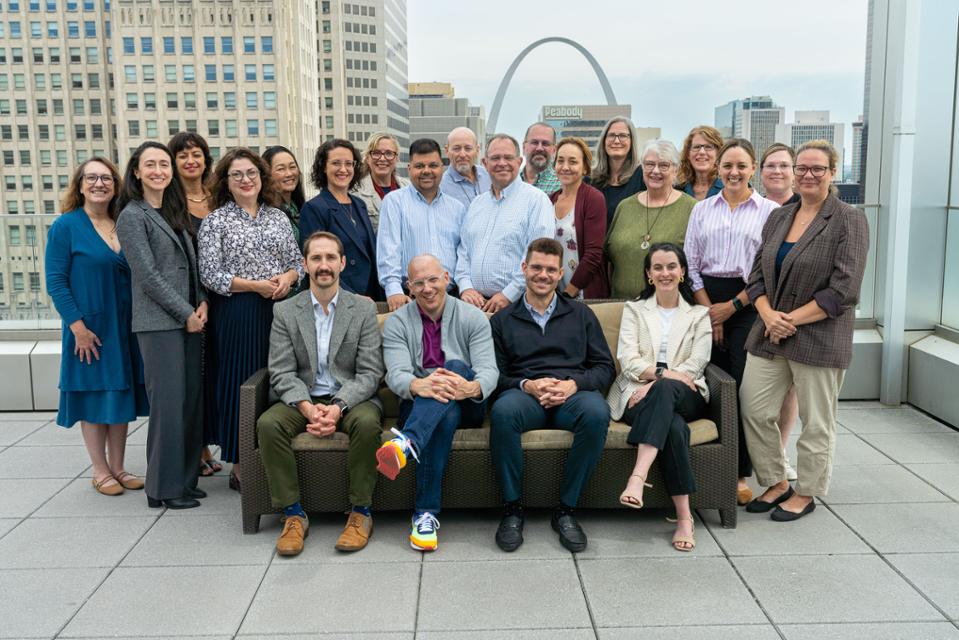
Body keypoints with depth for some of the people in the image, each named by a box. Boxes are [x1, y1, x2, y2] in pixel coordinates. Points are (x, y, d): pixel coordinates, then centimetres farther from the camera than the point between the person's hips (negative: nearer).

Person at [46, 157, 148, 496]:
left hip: (125, 328, 5)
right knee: (93, 396, 5)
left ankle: (118, 467, 22)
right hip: (89, 330, -5)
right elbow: (55, 281, -10)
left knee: (121, 394, 10)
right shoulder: (65, 226, -6)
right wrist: (78, 326, -16)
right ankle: (100, 471, 16)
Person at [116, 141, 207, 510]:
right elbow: (148, 275, -12)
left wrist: (202, 303, 1)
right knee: (168, 402, -5)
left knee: (191, 399, 9)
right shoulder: (132, 216, -6)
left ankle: (185, 479, 20)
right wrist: (187, 313, -11)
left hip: (190, 319, 7)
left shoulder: (175, 212, 16)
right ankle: (164, 488, 7)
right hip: (159, 323, -7)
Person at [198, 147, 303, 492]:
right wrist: (256, 285, -15)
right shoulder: (215, 221, 0)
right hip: (236, 314, -4)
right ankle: (241, 467, 9)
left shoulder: (278, 216, 12)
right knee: (240, 384, -1)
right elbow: (210, 275, -7)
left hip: (278, 309, 4)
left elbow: (298, 262, 14)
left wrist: (287, 277, -8)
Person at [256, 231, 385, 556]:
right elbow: (282, 373, -1)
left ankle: (360, 511, -17)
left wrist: (338, 407, -21)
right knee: (268, 423, -27)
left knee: (367, 422, -34)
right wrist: (308, 408, -20)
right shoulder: (285, 311, 6)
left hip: (351, 398, -1)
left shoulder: (364, 309, 3)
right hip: (303, 400, 2)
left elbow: (370, 372, -4)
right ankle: (293, 514, -15)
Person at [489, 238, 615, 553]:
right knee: (503, 410, -37)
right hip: (525, 395, 0)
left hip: (573, 394, 1)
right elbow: (494, 374, 9)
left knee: (597, 412, -36)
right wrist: (527, 385, -11)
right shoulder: (502, 321, 18)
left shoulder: (581, 314, 20)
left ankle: (566, 509, -20)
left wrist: (574, 383, -7)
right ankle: (512, 508, -20)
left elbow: (605, 367, 12)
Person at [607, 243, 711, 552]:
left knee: (664, 389, -38)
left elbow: (696, 364, 3)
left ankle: (638, 476, -48)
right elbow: (628, 359, 2)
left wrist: (656, 382, -13)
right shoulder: (634, 309, 17)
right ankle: (684, 515, -35)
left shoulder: (699, 315, 18)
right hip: (639, 394, 0)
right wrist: (665, 372, -17)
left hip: (685, 396, 0)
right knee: (674, 426, -35)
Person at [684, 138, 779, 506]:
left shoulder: (770, 211, 3)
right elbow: (691, 265, 8)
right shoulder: (702, 210, 12)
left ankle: (741, 473, 6)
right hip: (706, 302, 2)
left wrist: (732, 306, -7)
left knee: (743, 389, -5)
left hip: (748, 306, -2)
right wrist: (709, 312, -1)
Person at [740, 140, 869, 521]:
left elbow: (843, 289, -14)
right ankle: (776, 483, 25)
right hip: (769, 335, 6)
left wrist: (792, 319, -16)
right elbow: (757, 275, 9)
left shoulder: (849, 221, -6)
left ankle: (806, 493, 24)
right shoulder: (778, 218, 11)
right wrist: (768, 315, -9)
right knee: (755, 411, 6)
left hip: (819, 339, -5)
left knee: (816, 422, 6)